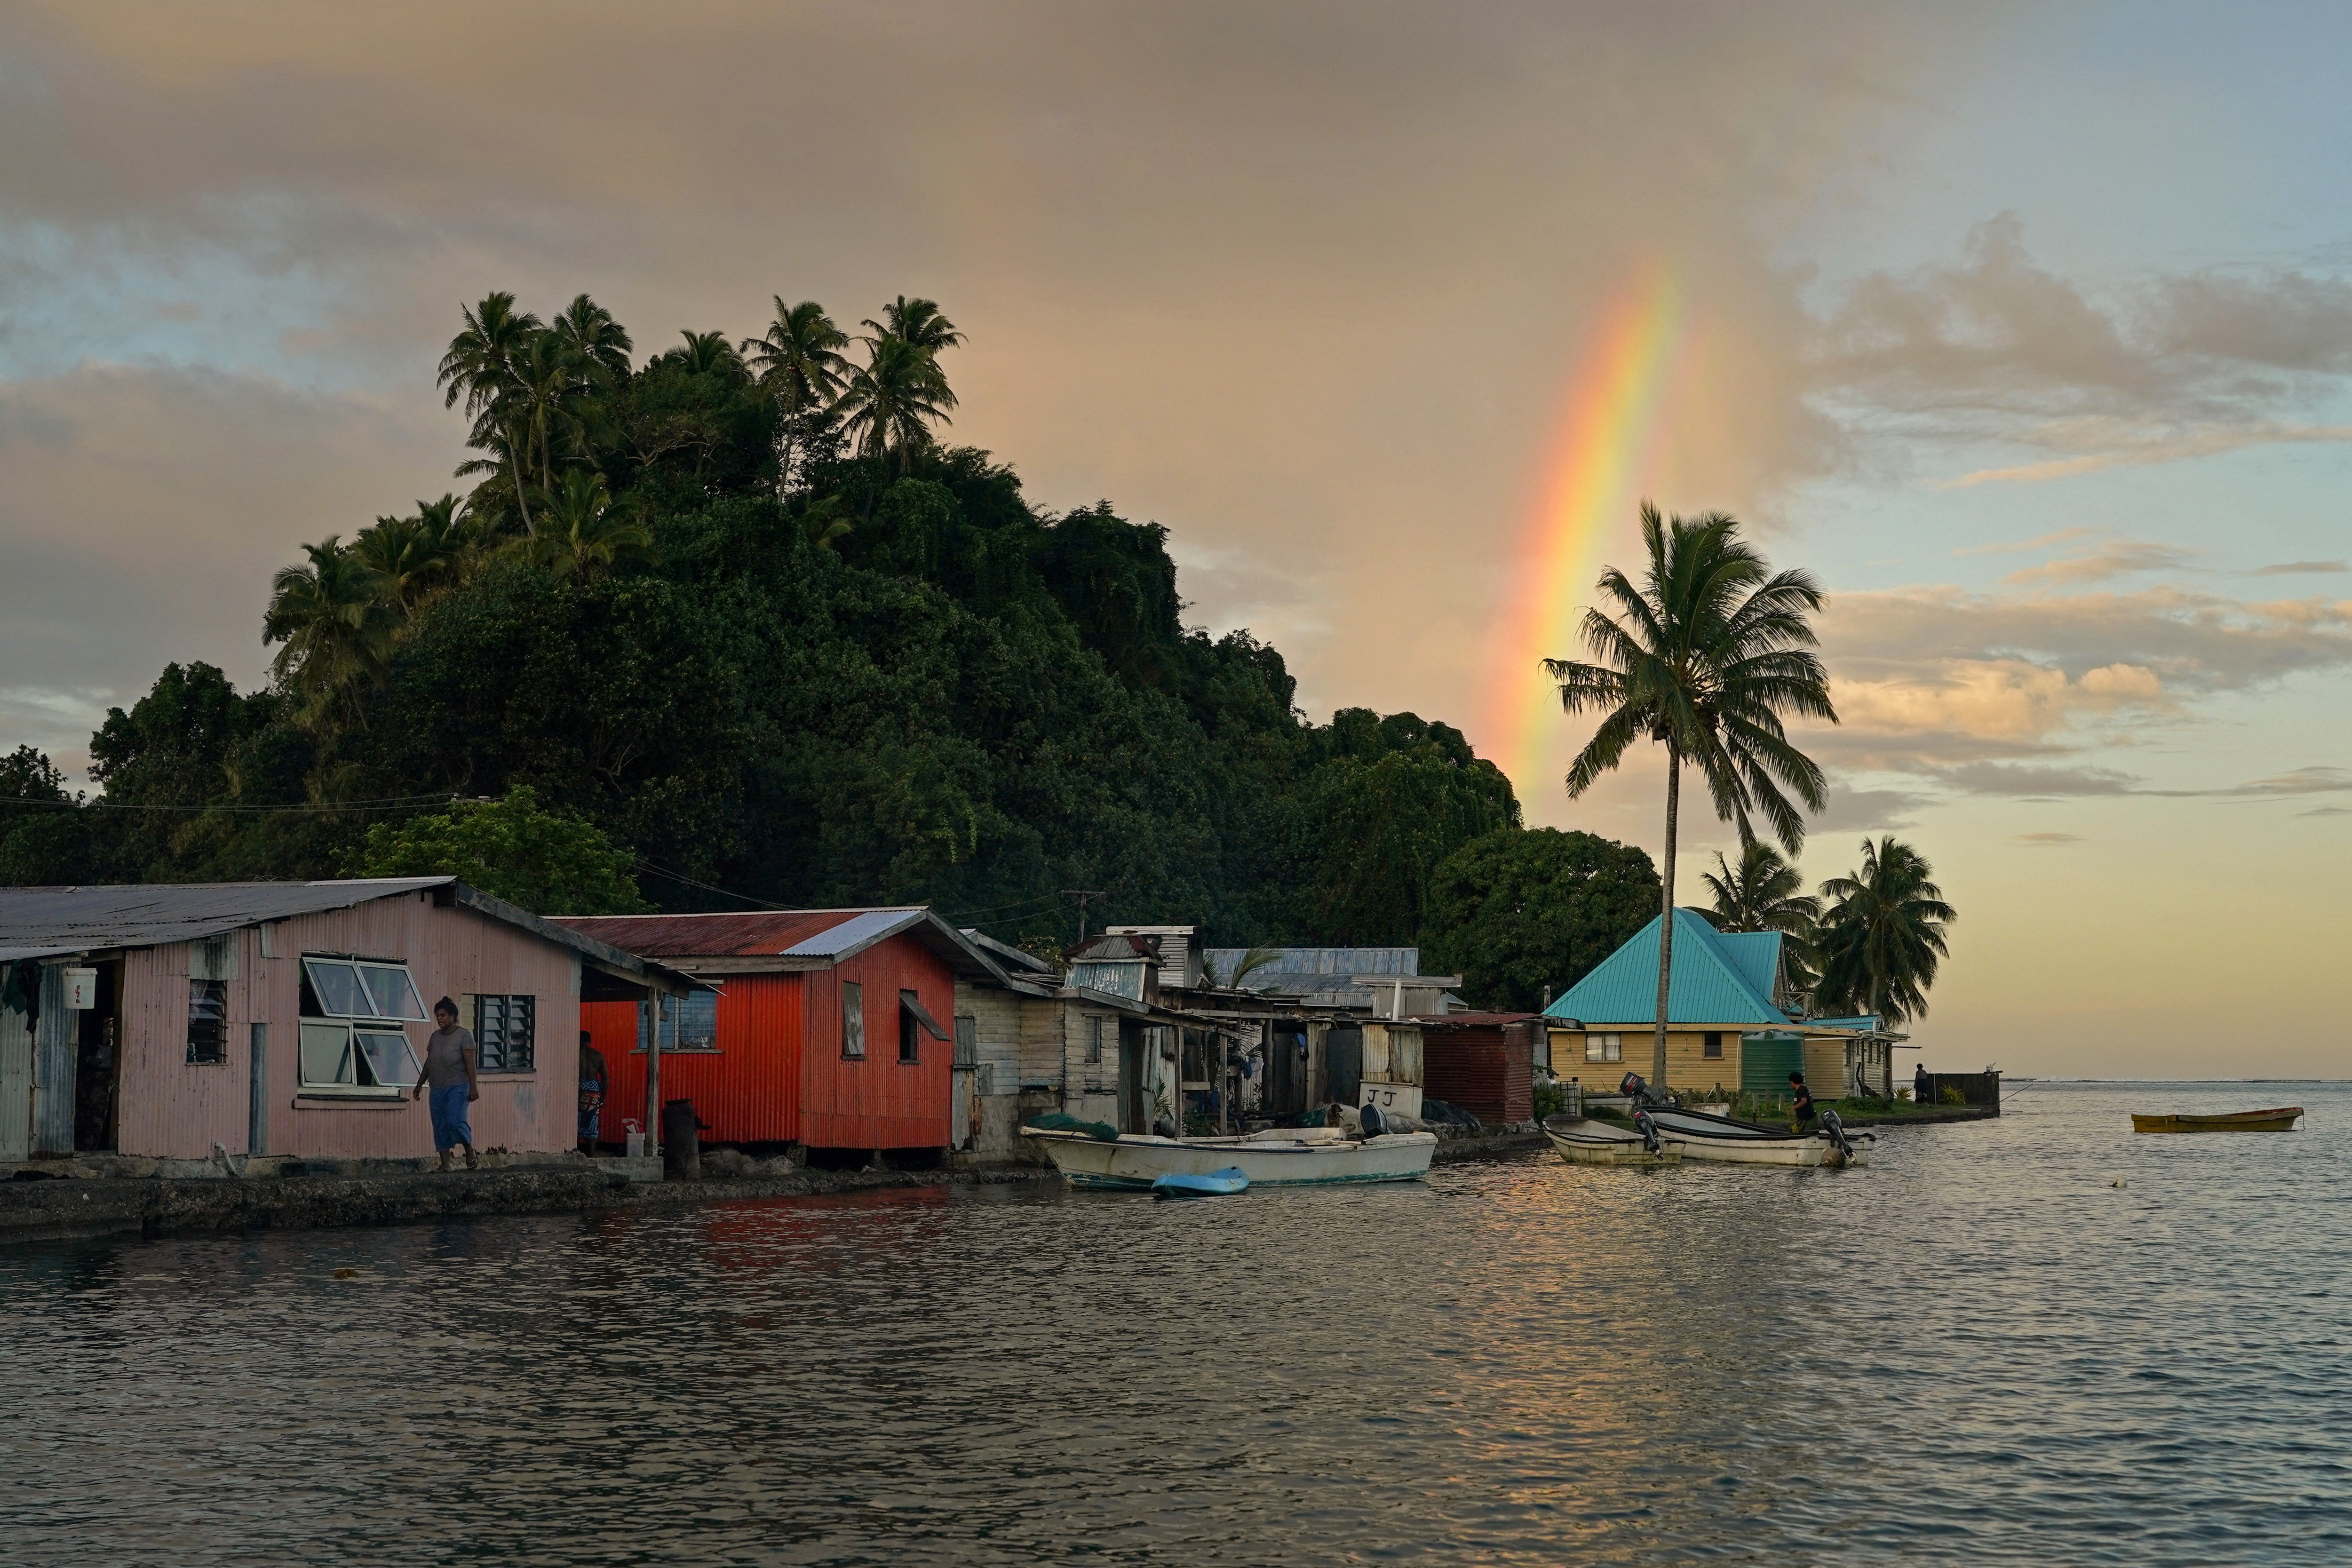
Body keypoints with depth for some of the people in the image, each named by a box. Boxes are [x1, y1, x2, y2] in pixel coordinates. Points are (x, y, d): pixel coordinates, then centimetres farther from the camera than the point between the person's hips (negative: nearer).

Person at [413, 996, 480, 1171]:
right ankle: (444, 1164, 6)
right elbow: (428, 1063, 21)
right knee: (440, 1126, 3)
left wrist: (474, 1086, -16)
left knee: (454, 1120, -20)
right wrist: (420, 1085, 20)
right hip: (437, 1089, 6)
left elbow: (471, 1063, -9)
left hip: (458, 1086, -6)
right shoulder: (436, 1036, 15)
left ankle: (469, 1150, 3)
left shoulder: (464, 1035, -3)